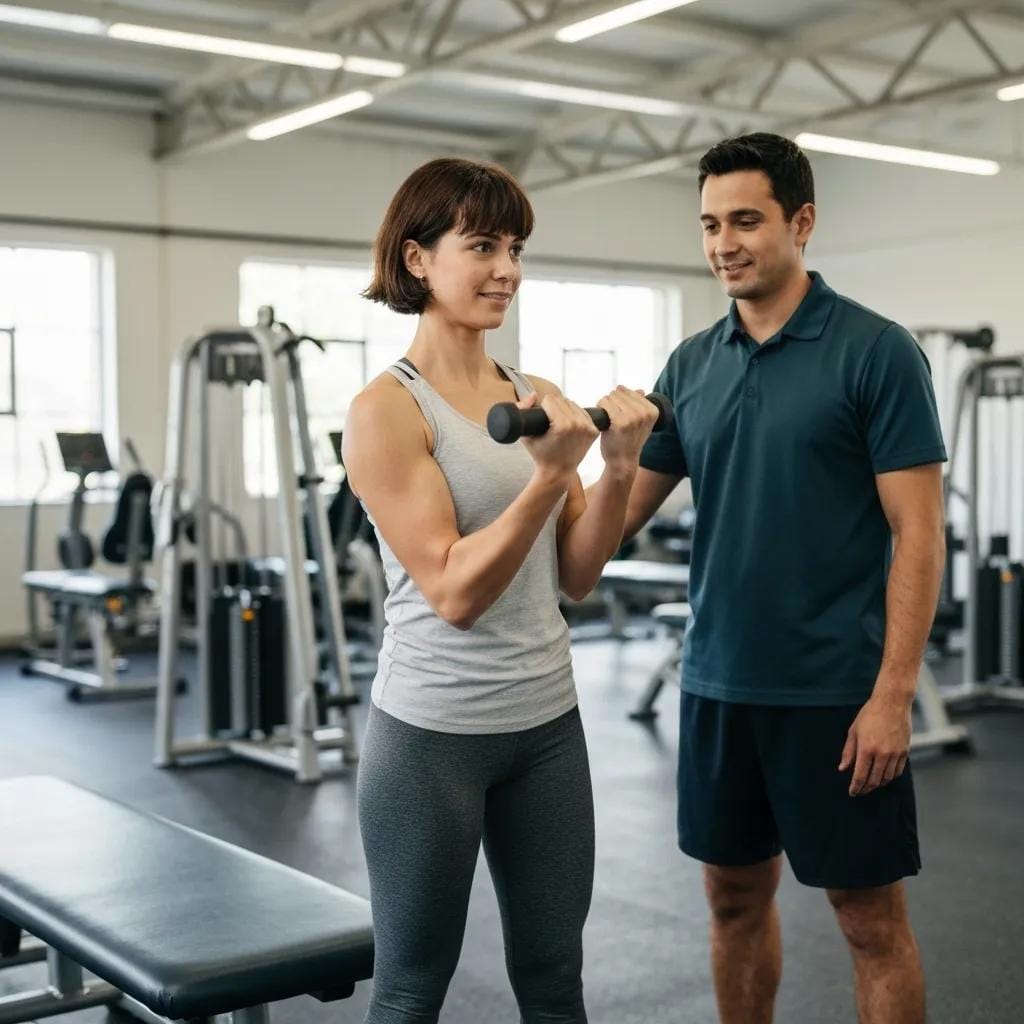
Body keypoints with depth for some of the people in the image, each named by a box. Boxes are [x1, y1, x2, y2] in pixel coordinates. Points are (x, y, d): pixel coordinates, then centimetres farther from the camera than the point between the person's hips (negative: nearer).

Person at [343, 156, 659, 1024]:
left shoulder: (537, 397, 6)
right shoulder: (388, 410, -13)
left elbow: (576, 576, 5)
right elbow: (452, 592, -18)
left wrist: (619, 466, -9)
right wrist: (550, 472, -26)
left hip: (548, 722, 6)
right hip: (433, 733, -6)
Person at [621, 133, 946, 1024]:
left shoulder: (876, 352, -9)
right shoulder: (691, 365, 7)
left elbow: (918, 534, -12)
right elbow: (624, 507, 10)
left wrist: (892, 693, -17)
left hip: (837, 690, -5)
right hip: (718, 683, 5)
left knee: (870, 919, 5)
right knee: (736, 899, 16)